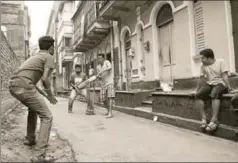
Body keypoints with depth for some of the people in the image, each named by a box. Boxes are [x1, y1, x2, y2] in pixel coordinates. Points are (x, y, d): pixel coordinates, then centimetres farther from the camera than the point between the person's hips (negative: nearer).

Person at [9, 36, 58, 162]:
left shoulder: (34, 58, 31)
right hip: (25, 87, -9)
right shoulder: (49, 58, 4)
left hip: (13, 86, 9)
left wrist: (45, 95, 34)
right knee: (47, 117, -2)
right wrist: (50, 95, 5)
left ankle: (30, 139, 40)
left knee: (33, 108, 34)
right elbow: (45, 79, -12)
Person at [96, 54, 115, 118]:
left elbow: (110, 68, -32)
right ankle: (109, 110, 26)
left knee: (110, 97, -20)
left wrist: (102, 71, -40)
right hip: (103, 84, 6)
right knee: (103, 99, 4)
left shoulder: (107, 62, -8)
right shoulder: (98, 67, 8)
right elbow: (100, 78, 4)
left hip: (110, 83, -6)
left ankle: (110, 113, -23)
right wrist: (98, 77, -19)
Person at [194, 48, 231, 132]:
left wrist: (228, 86, -23)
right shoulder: (203, 66, 8)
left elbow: (224, 76, -11)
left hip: (220, 84, -5)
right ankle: (204, 118, -20)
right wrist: (197, 90, 13)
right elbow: (201, 79, 12)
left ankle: (214, 120, -36)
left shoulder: (220, 61, -3)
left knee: (214, 94, -38)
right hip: (209, 84, 5)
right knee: (198, 95, -23)